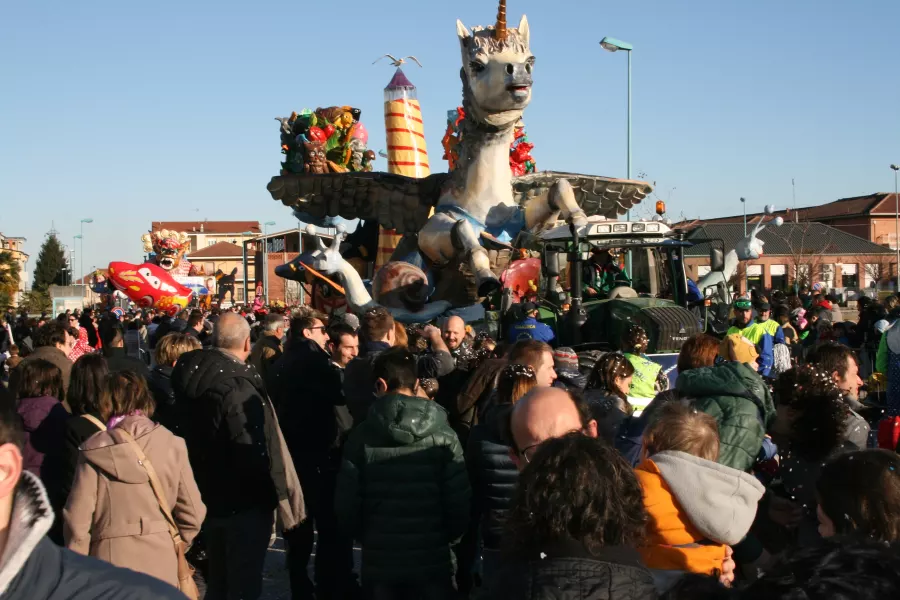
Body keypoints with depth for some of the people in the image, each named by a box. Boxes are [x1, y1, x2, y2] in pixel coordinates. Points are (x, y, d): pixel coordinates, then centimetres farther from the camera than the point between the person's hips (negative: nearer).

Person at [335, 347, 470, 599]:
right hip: (432, 560, -1)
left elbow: (346, 504, -6)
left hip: (379, 560, 1)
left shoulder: (361, 436, -8)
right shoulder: (443, 436, -9)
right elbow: (460, 502, -8)